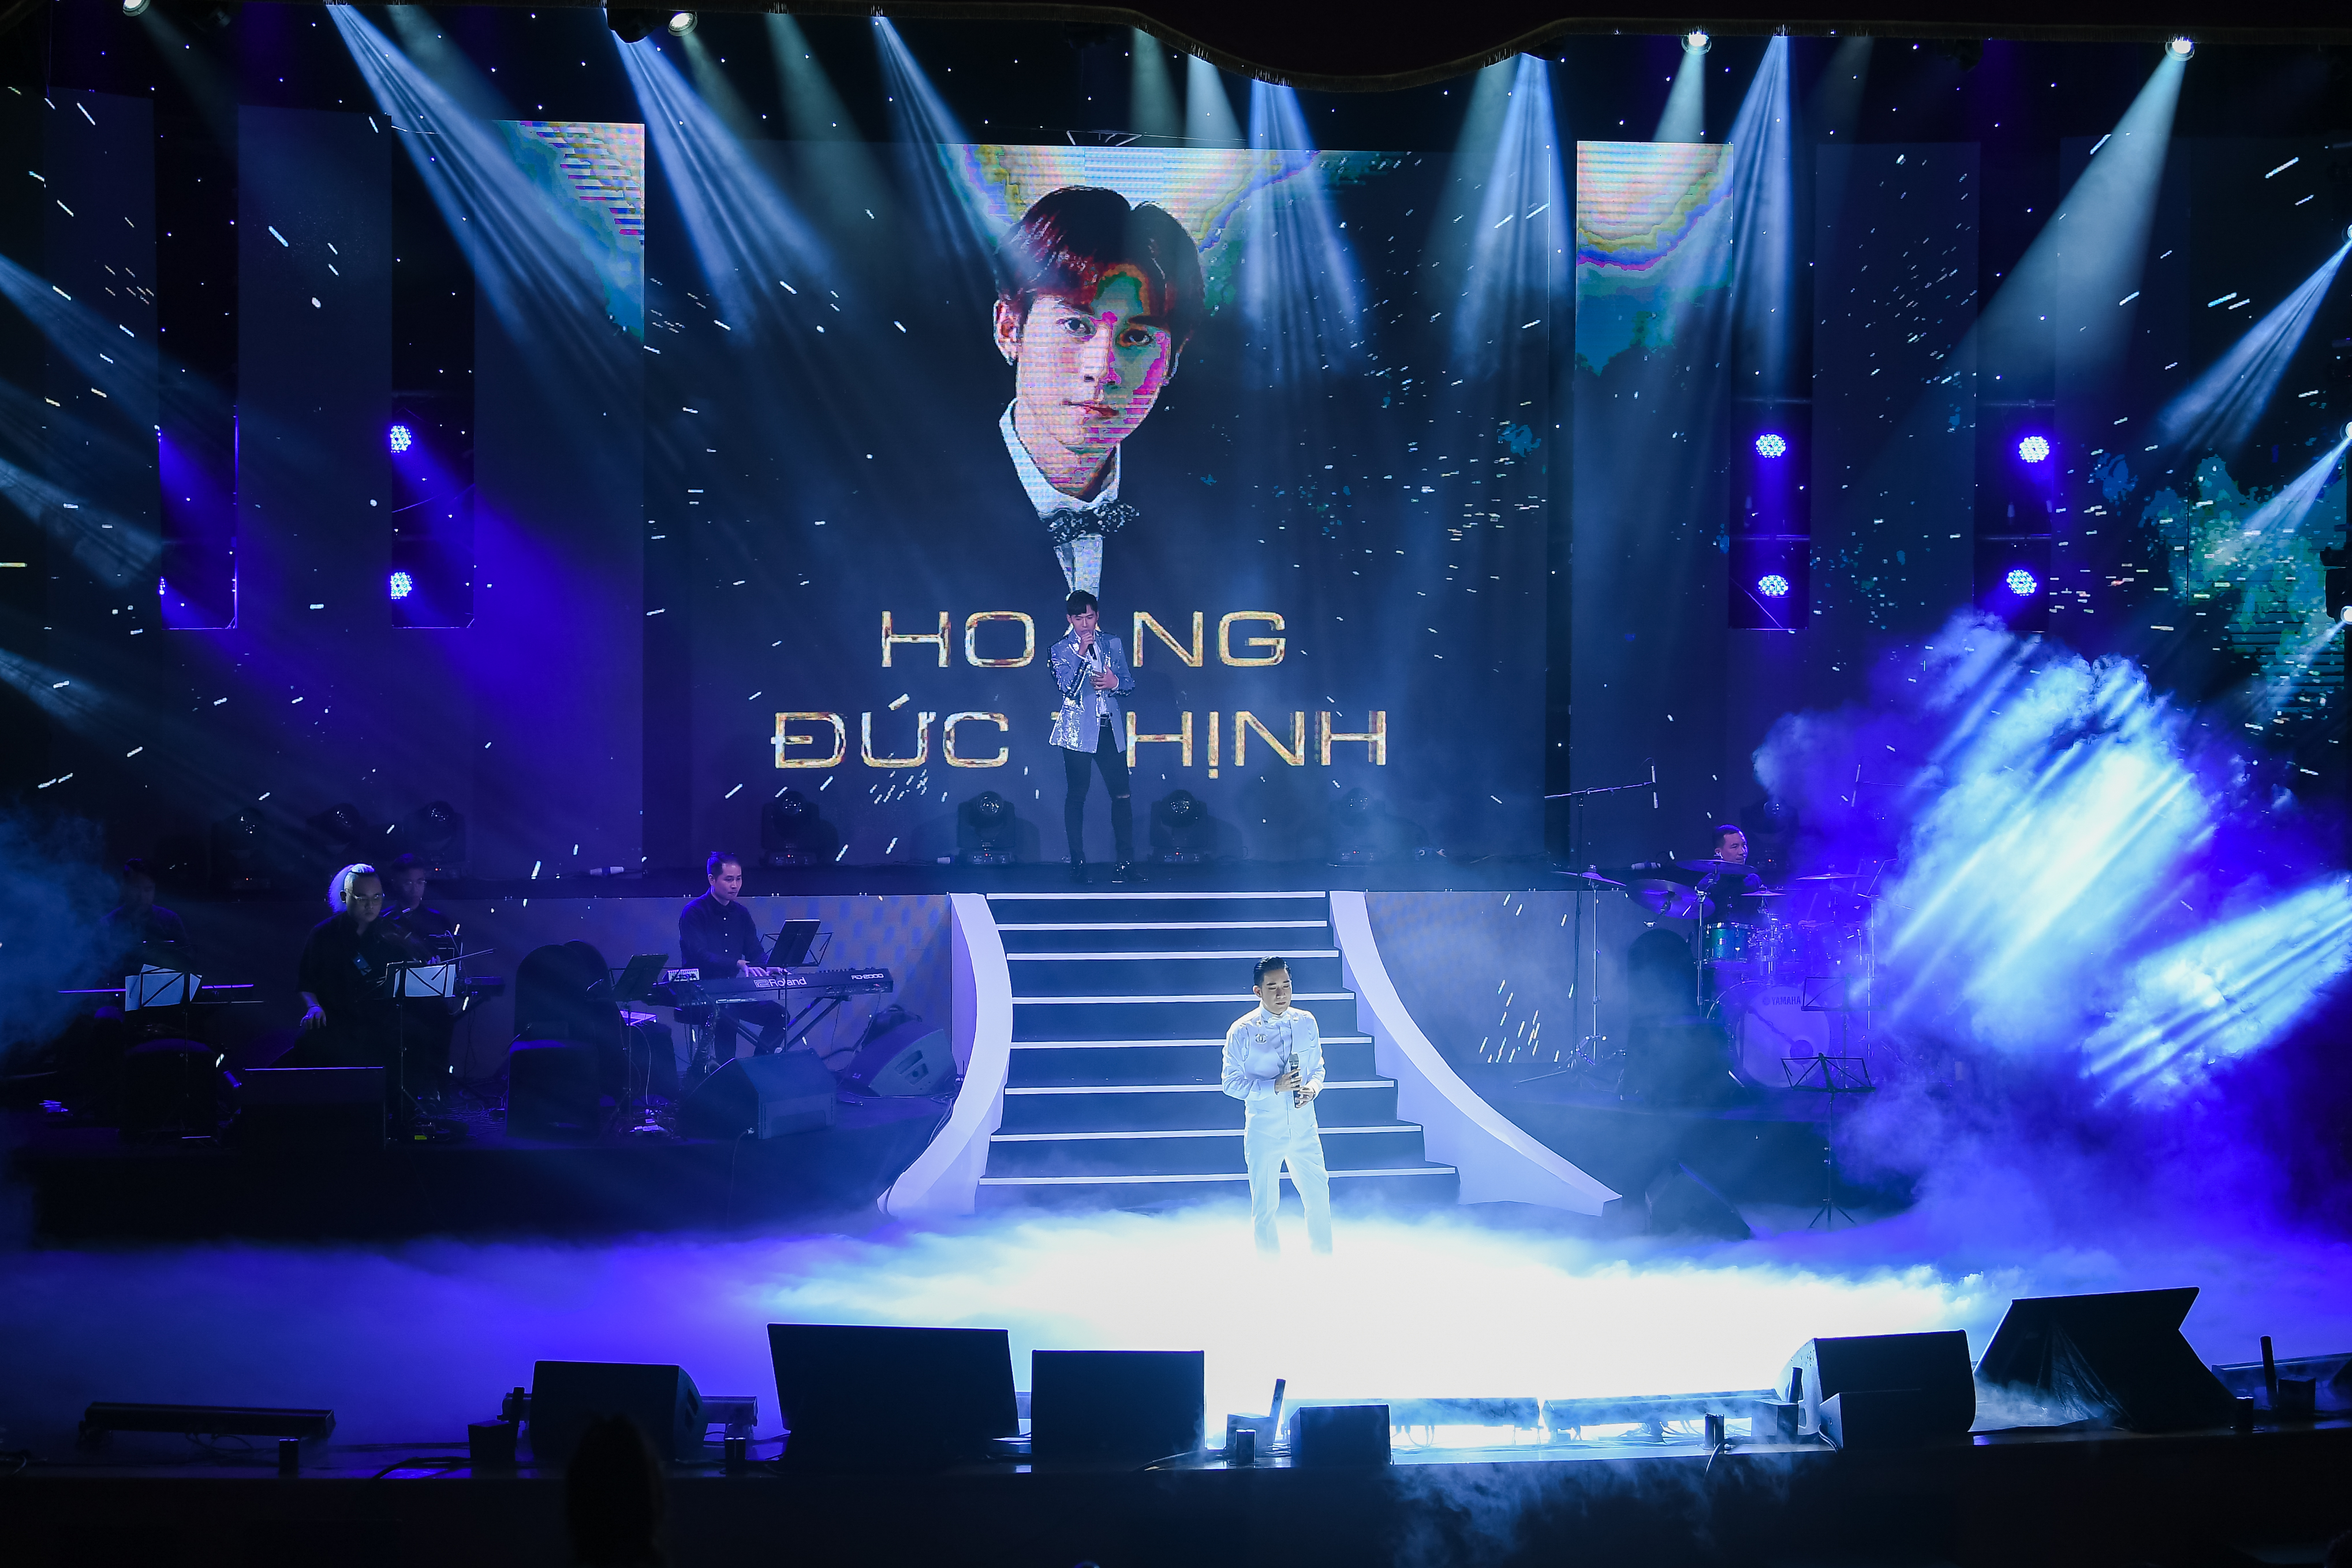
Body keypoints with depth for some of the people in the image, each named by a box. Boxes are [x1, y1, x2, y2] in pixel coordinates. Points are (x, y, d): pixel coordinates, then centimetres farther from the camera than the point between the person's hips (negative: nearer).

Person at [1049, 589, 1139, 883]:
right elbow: (1067, 687, -10)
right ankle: (1078, 865, 6)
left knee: (1122, 795, -3)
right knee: (1076, 797, 0)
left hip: (1111, 730, 3)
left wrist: (1115, 682, -6)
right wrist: (1081, 653, -17)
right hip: (1078, 732, -3)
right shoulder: (1061, 650, 3)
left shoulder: (1114, 645, 12)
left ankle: (1125, 864, 0)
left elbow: (1130, 682, 16)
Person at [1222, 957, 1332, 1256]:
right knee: (1265, 1206, 6)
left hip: (1304, 1130, 3)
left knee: (1319, 1200, 9)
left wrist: (1313, 1087, -11)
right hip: (1264, 1133, -3)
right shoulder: (1242, 1031, -8)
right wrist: (1275, 1087, -20)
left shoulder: (1306, 1023, 4)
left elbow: (1318, 1068, 13)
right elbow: (1231, 1082, -8)